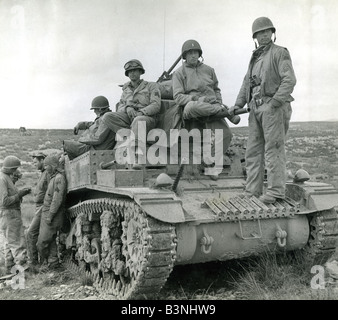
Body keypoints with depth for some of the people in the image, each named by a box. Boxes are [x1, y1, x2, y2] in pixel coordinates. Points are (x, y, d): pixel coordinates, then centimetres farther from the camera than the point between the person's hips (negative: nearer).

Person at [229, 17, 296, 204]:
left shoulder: (280, 53, 0)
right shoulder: (255, 58, 22)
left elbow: (289, 80, -11)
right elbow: (247, 83, 20)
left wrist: (275, 102, -19)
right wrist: (238, 104, 8)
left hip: (274, 107, -7)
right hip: (256, 108, 7)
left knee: (273, 148, -9)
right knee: (253, 150, 6)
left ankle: (276, 191, -6)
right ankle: (252, 192, 11)